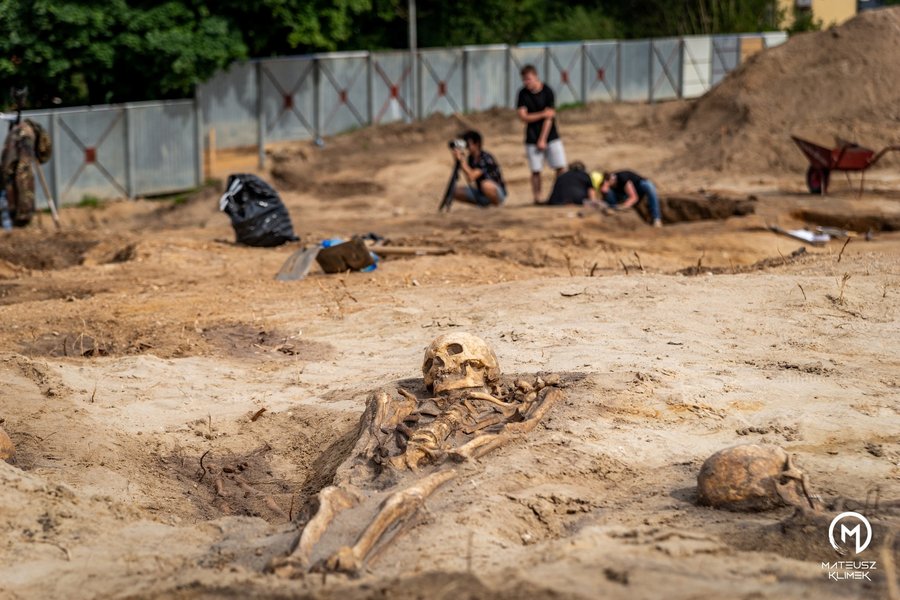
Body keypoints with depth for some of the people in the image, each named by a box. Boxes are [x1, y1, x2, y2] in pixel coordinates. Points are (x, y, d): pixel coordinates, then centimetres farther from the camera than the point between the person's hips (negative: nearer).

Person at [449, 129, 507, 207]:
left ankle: (496, 204, -12)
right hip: (480, 193, 8)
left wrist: (462, 159, -24)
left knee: (486, 184, -40)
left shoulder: (486, 158, -21)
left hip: (497, 193, -8)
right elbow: (469, 180, -8)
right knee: (455, 190, -6)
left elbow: (472, 177, -30)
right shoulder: (471, 158, 2)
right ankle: (481, 203, 7)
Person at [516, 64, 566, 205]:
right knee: (535, 171, -2)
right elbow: (523, 117, -8)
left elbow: (549, 117, -9)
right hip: (532, 138, 1)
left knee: (560, 167, -4)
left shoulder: (547, 92, -8)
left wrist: (542, 140, -11)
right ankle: (537, 199, 4)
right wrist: (543, 114, -16)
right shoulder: (523, 93, -2)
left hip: (550, 136, -1)